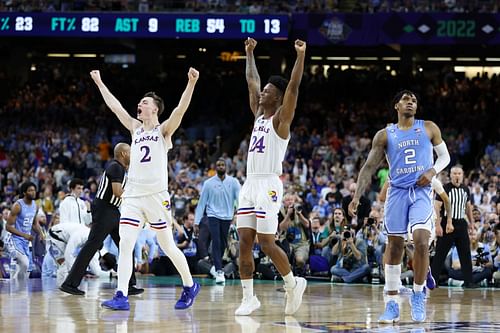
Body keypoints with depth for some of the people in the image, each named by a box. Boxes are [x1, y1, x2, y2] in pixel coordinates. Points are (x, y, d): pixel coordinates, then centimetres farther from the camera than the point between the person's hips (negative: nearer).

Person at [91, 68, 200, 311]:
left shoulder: (163, 130, 1)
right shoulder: (135, 129, 15)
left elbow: (180, 109, -15)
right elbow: (115, 106, 21)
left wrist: (191, 83, -28)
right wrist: (99, 83, 24)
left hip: (156, 196, -5)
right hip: (133, 196, 5)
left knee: (168, 247, 4)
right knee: (125, 245, -9)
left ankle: (190, 286, 22)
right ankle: (122, 296, -13)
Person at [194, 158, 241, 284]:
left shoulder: (233, 182, 0)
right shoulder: (209, 183, -1)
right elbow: (201, 203, 1)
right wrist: (197, 222, -2)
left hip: (227, 217, 2)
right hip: (213, 216, -2)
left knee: (223, 244, 9)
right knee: (216, 242, -15)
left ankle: (216, 266, 30)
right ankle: (219, 271, -17)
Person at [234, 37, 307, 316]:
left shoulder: (281, 119, -5)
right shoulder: (259, 114, 16)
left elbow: (294, 86, -17)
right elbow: (252, 80, 26)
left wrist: (301, 55, -23)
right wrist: (250, 53, 28)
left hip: (269, 185, -8)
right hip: (250, 184, 8)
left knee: (267, 243, -8)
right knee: (245, 242, 1)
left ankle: (293, 283, 11)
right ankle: (249, 298, 4)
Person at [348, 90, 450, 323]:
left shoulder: (429, 128, 7)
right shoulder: (385, 135, 7)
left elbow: (445, 156, 14)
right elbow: (369, 167, 3)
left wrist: (433, 171, -8)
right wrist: (356, 196, -9)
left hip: (422, 192, -1)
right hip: (397, 192, 1)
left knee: (421, 242, -19)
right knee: (394, 247, 1)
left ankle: (418, 294, 0)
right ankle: (392, 304, 7)